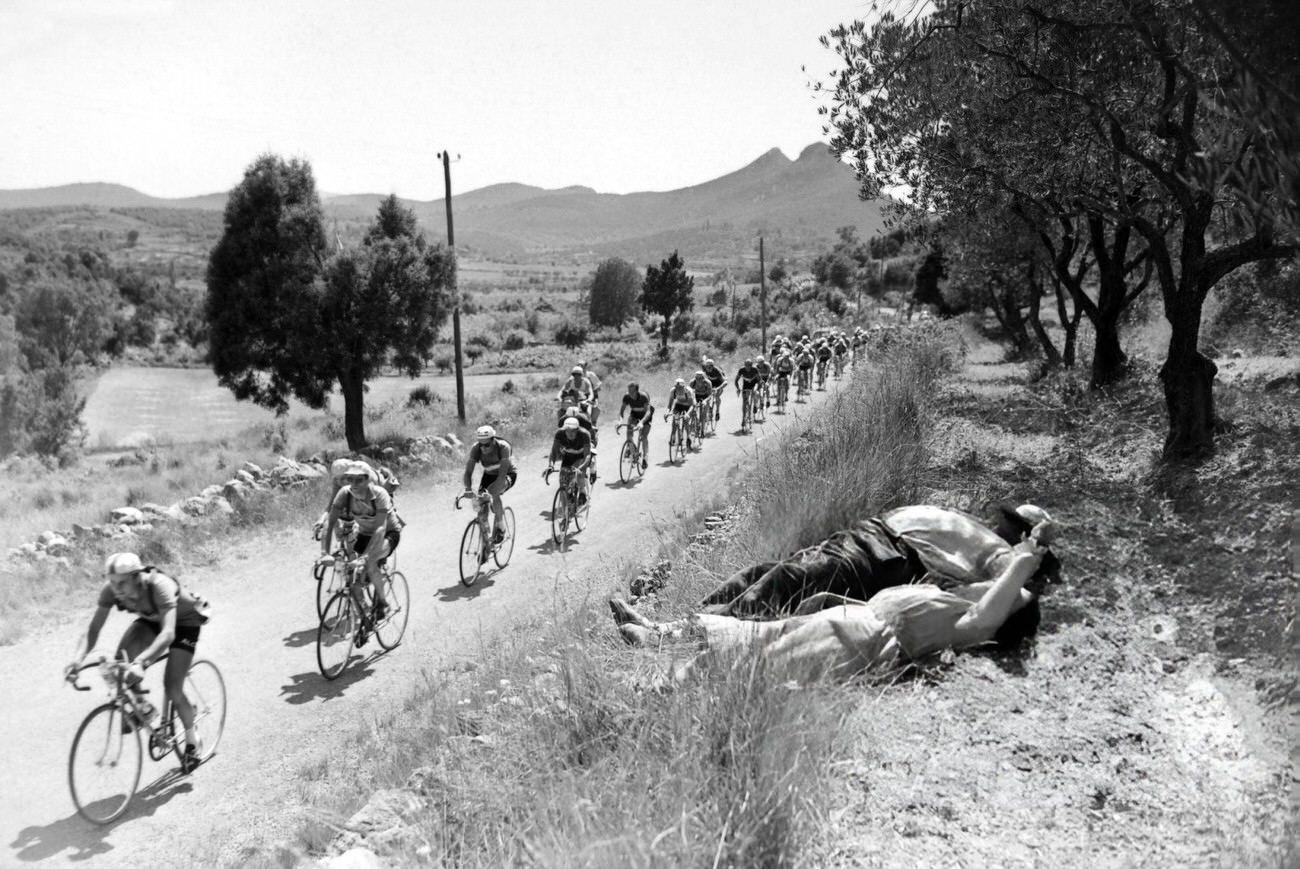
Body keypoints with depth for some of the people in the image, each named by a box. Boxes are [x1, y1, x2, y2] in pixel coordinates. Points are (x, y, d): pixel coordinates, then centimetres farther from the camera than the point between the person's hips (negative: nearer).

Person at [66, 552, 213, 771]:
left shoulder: (159, 586, -41)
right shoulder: (110, 589, -26)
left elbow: (168, 633, -49)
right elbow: (94, 629, -25)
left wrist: (141, 662, -62)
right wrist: (79, 658, -43)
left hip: (184, 621, -5)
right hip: (151, 620, 5)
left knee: (172, 687, -11)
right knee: (124, 656, -25)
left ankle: (193, 742, 12)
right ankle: (139, 705, 2)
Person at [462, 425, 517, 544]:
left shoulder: (503, 447, -34)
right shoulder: (476, 448, -23)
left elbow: (502, 473, -39)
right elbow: (468, 471, -25)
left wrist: (492, 491, -51)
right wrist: (468, 489, -43)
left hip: (508, 474, -4)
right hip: (489, 474, 4)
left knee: (492, 493, -33)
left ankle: (500, 528, -17)